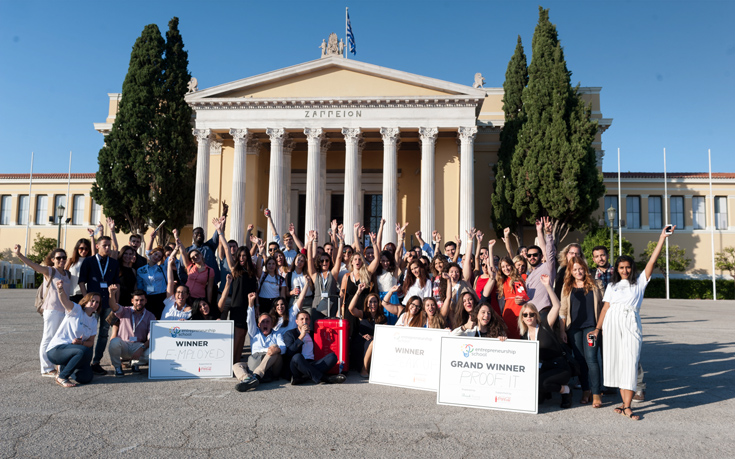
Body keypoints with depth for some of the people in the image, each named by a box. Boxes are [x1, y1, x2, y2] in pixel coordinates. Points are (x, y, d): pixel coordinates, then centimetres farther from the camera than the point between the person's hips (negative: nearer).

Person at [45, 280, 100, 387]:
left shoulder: (93, 321, 10)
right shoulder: (76, 310, -7)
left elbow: (91, 342, 6)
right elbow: (64, 300, -29)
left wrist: (81, 343, -16)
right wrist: (60, 289, -50)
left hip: (72, 349, 7)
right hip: (56, 349, -7)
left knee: (86, 378, -9)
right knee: (85, 351, -35)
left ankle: (64, 368, 21)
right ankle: (61, 377, -15)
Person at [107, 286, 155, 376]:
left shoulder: (150, 316, 3)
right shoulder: (125, 311, 4)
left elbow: (151, 337, -6)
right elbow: (114, 307, -20)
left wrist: (142, 348, -26)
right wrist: (112, 294, -41)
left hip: (140, 346, 0)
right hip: (123, 345, 0)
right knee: (114, 341, -34)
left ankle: (135, 363, 5)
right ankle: (117, 367, -6)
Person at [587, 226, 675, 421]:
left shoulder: (639, 281, 14)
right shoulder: (612, 285, 20)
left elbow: (652, 261, 4)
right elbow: (605, 307, 15)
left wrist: (662, 238, -1)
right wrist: (597, 328, 8)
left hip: (631, 322, -2)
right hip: (612, 323, 3)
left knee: (630, 362, -9)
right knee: (615, 361, 1)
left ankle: (627, 407, -8)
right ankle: (625, 402, 10)